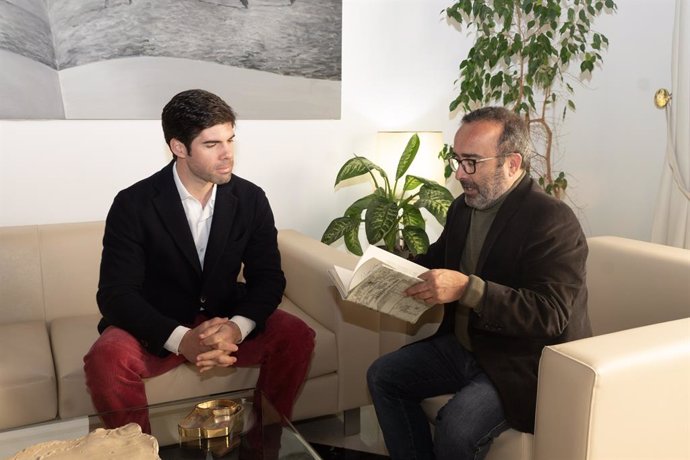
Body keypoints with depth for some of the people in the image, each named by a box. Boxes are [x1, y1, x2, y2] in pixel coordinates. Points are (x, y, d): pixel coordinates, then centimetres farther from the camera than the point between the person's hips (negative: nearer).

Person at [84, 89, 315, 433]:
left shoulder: (251, 199, -5)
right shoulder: (133, 205, -14)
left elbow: (268, 277, -5)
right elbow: (115, 293, -18)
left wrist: (236, 327, -27)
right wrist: (181, 339, -35)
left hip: (225, 321, 3)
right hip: (157, 328, -2)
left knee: (296, 336, -21)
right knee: (106, 359, -32)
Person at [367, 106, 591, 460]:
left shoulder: (553, 221, -20)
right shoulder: (464, 206, 5)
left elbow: (550, 314, -28)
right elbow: (439, 257, 22)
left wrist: (468, 289, -37)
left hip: (523, 363, -8)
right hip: (463, 344, 8)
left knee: (457, 426, -29)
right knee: (382, 377, 4)